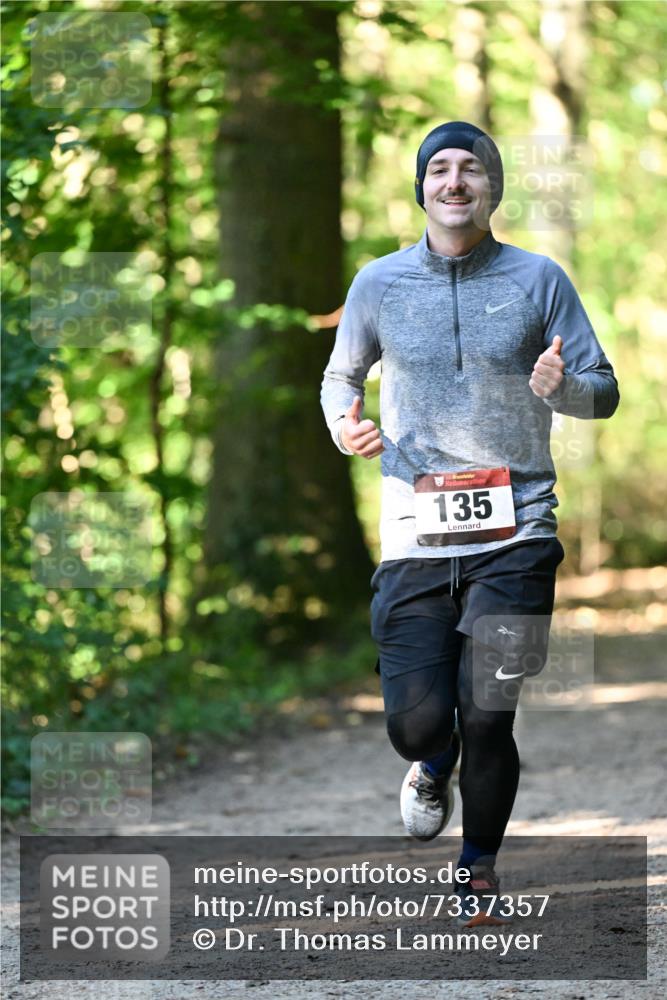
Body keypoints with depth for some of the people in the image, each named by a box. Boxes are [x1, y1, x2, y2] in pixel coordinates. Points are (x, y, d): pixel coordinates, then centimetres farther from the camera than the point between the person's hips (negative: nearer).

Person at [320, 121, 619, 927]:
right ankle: (433, 767, 33)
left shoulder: (538, 280, 2)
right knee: (417, 721, -5)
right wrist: (342, 423, -3)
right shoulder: (380, 284, 6)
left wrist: (560, 385, -18)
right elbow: (341, 375, 20)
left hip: (514, 533, -1)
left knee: (488, 718, -2)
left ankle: (479, 868, 21)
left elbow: (604, 392, 5)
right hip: (415, 535, 1)